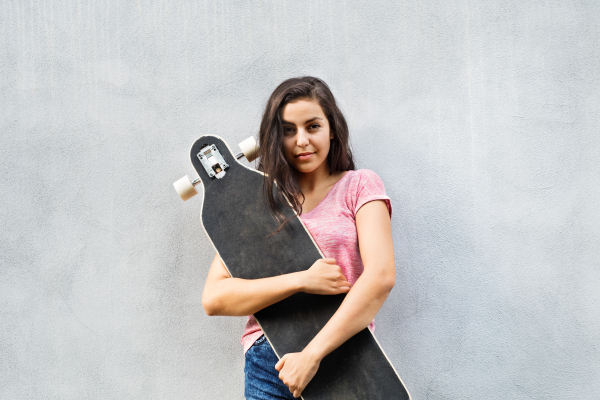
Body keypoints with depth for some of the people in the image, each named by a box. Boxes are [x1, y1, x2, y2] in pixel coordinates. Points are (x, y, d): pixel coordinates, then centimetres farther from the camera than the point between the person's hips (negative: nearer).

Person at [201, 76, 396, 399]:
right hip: (270, 367, 1)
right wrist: (301, 280, -12)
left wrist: (313, 354, -16)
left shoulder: (360, 186, 6)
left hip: (346, 357, -1)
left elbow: (381, 276, -9)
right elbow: (213, 298, 0)